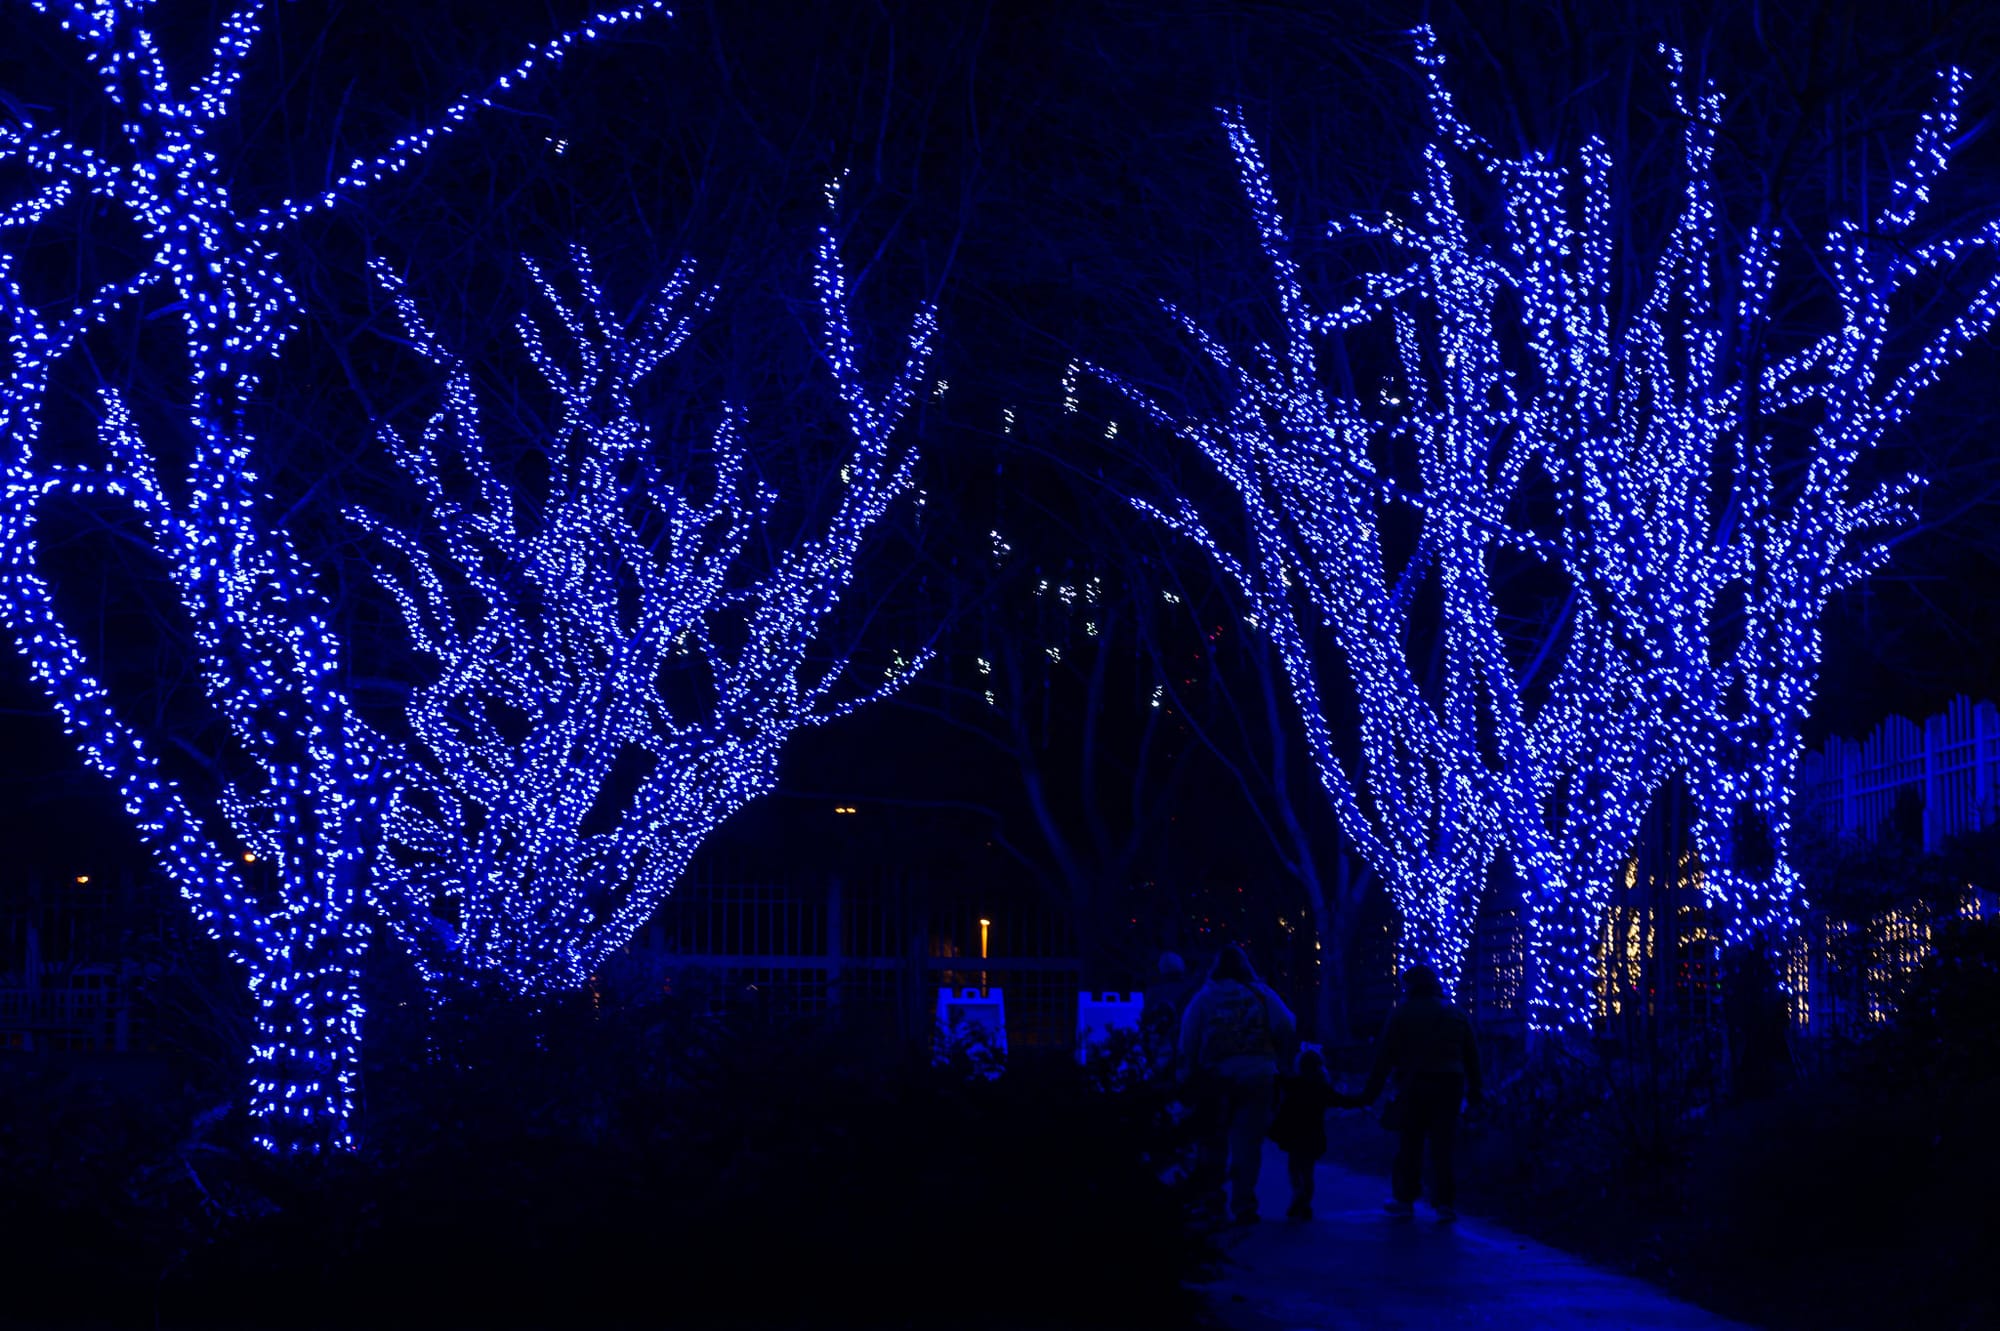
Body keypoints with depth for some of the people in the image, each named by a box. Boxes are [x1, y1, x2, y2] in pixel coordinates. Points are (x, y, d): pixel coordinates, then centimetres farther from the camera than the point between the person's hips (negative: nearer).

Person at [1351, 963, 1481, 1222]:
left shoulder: (1402, 1014, 0)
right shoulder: (1457, 1015, 12)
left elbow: (1385, 1056, -4)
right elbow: (1471, 1056, 13)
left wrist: (1371, 1091, -2)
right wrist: (1474, 1089, 18)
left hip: (1414, 1086, -3)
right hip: (1449, 1088, 3)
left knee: (1409, 1144, 6)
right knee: (1442, 1147, 3)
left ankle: (1405, 1198, 8)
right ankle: (1445, 1202, -3)